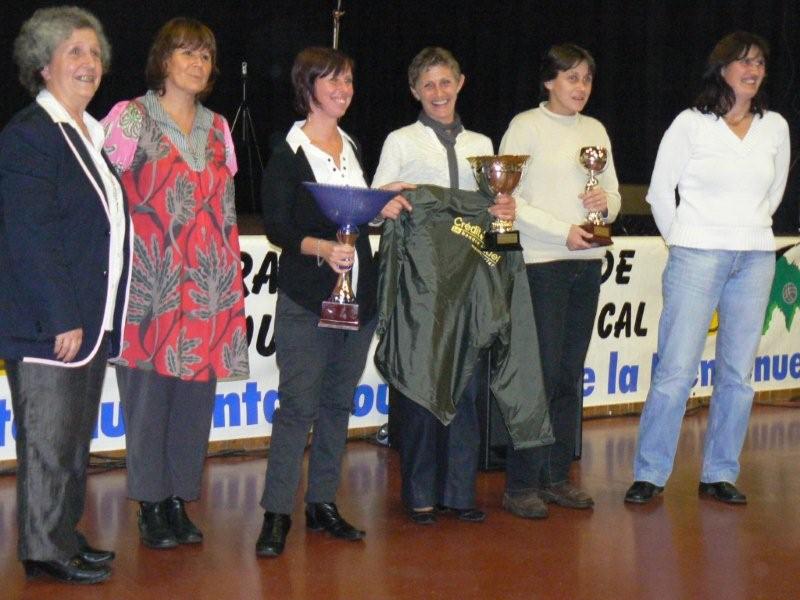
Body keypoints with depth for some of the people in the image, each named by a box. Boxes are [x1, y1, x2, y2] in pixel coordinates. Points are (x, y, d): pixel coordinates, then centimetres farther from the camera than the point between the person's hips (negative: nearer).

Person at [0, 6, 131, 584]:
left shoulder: (93, 136, 16)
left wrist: (98, 315, 14)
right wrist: (62, 319, -20)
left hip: (89, 319, 9)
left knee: (77, 434, 15)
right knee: (48, 439, -1)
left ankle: (66, 535, 26)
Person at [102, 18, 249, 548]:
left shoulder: (217, 128, 15)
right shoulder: (130, 118, 0)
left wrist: (232, 276, 12)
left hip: (207, 286, 4)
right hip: (149, 282, -4)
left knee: (196, 393, 5)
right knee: (149, 392, -1)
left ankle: (180, 500, 17)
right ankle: (151, 507, 11)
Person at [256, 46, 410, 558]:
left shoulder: (353, 146, 14)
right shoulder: (288, 152, -6)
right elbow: (277, 227, -11)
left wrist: (381, 209, 4)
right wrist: (321, 247, -25)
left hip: (358, 294, 6)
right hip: (306, 298, -6)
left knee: (339, 401, 10)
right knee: (299, 404, -8)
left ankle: (323, 503, 18)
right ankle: (277, 513, -3)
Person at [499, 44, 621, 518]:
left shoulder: (596, 130, 15)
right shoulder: (526, 126, -2)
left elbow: (614, 195, 19)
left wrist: (606, 203, -5)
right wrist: (563, 232, -15)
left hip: (587, 263, 6)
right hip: (540, 261, -6)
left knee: (570, 372, 8)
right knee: (541, 371, -8)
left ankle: (558, 477, 16)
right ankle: (521, 484, -3)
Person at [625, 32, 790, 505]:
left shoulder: (776, 127, 10)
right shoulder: (691, 124, -1)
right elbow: (660, 190, 4)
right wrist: (683, 240, 7)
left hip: (755, 259, 4)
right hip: (698, 257, -4)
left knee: (738, 374, 5)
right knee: (676, 370, -7)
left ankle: (720, 475, 14)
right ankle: (650, 475, 0)